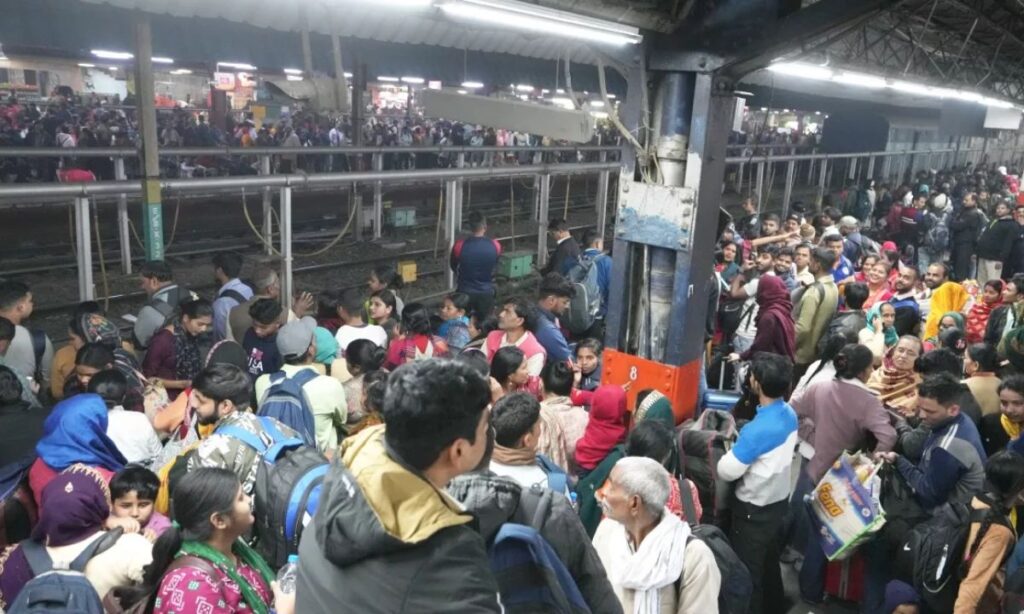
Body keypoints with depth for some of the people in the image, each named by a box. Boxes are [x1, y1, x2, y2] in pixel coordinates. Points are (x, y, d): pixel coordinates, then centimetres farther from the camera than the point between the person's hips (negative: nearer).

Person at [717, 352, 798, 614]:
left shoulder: (758, 429, -33)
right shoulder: (789, 414, -7)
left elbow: (726, 472, -24)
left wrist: (732, 447, -7)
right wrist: (743, 443, 2)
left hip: (754, 509, -8)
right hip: (779, 499, 8)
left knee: (746, 568, 11)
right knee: (769, 559, 27)